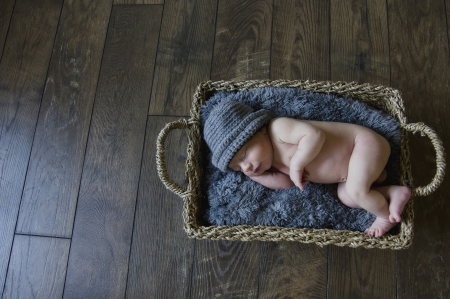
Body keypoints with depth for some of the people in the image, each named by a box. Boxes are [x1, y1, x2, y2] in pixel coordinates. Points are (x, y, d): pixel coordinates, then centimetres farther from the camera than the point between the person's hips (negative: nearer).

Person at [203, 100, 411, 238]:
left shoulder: (279, 128, -25)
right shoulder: (273, 160, 3)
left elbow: (314, 135, -35)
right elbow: (286, 181, -4)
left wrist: (296, 165, -28)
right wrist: (254, 175, -8)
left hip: (363, 141, -9)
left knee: (356, 191, -24)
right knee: (345, 196, -5)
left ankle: (385, 215, 3)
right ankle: (396, 192, 4)